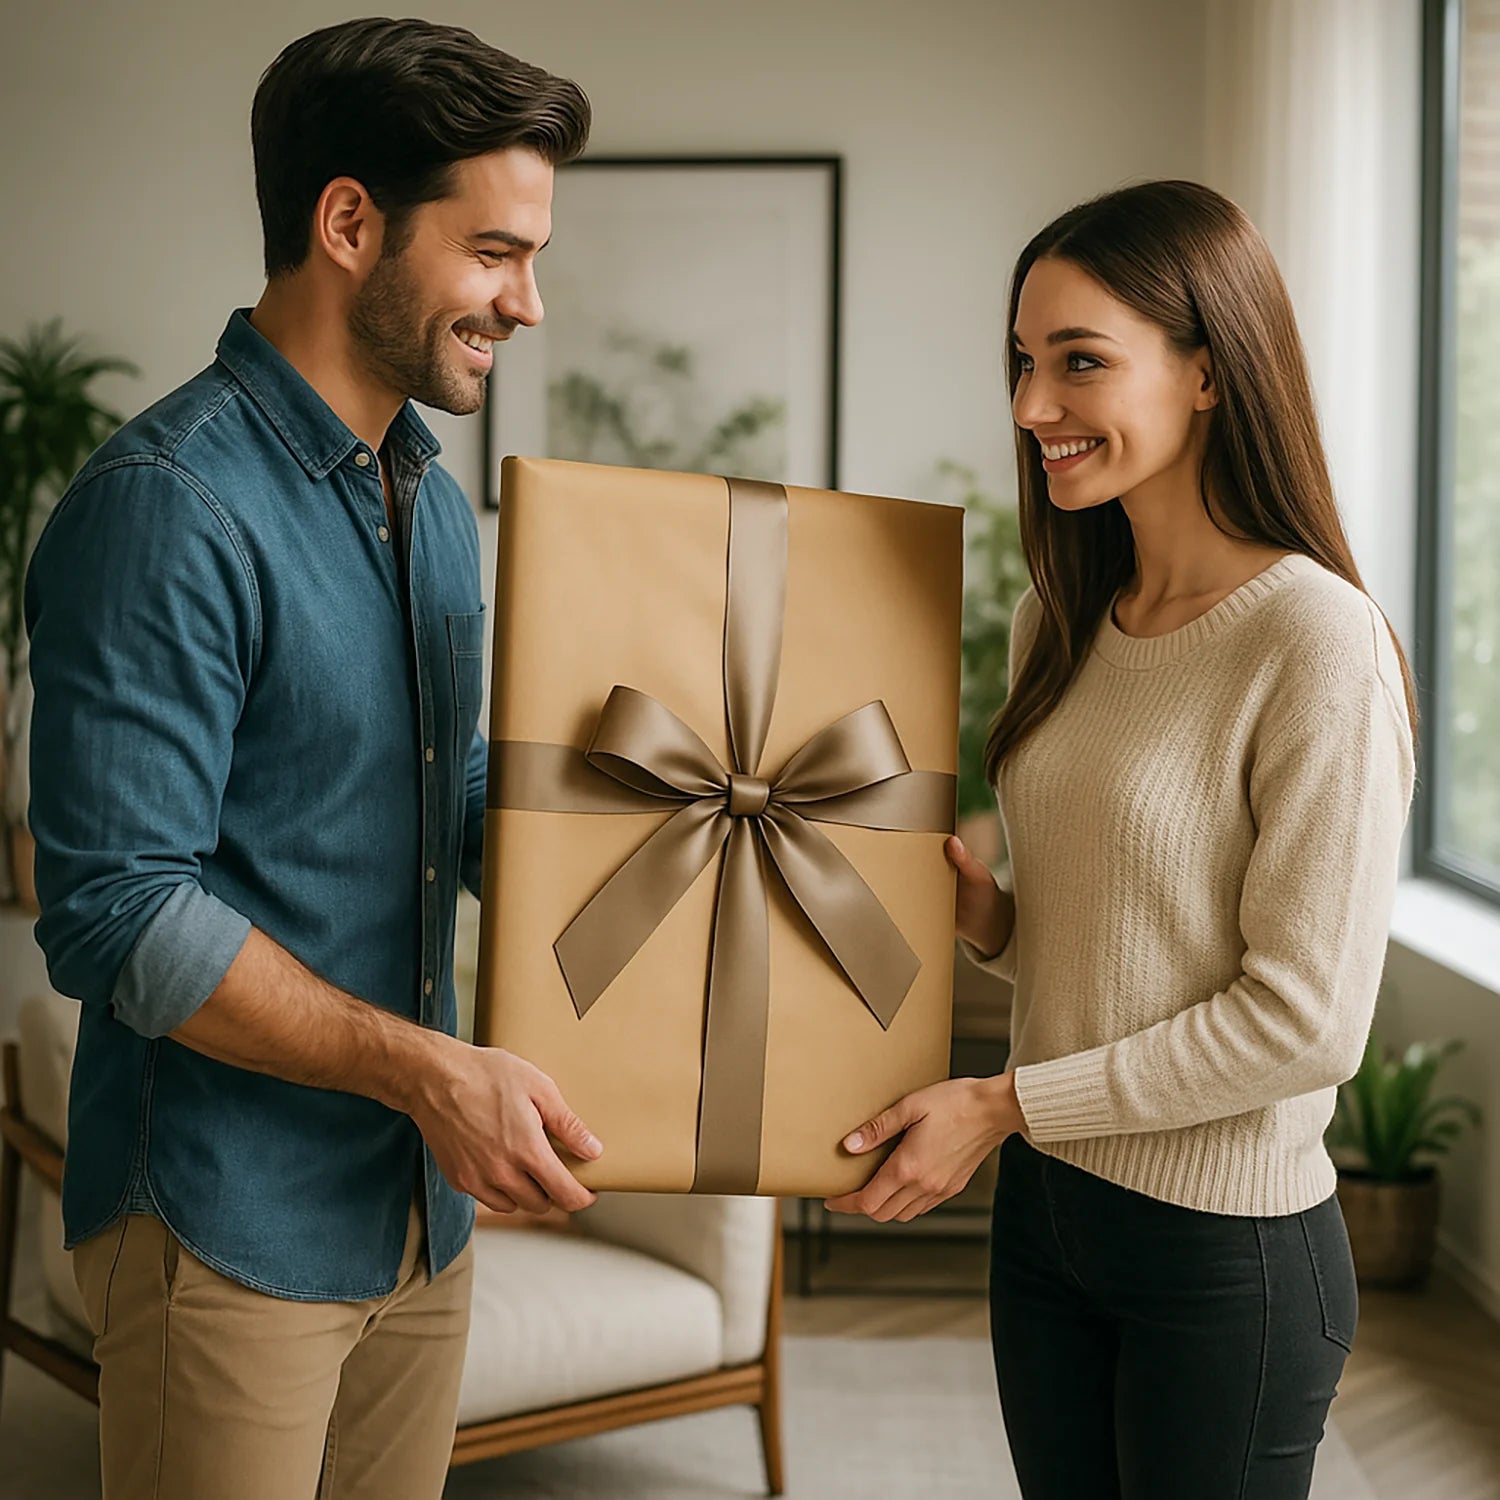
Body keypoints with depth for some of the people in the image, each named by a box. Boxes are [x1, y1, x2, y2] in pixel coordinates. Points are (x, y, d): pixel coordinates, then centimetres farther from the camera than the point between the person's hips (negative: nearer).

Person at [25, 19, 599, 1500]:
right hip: (226, 1222, -8)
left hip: (421, 1205, 8)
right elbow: (117, 913, -21)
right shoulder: (169, 503, -18)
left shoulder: (432, 502, 11)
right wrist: (430, 1067, -22)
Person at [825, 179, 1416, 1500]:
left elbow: (1305, 1018, -19)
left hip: (1227, 1253, -6)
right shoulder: (1061, 623, 4)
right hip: (1045, 1212, 7)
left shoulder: (1319, 645, -19)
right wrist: (982, 911, -7)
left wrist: (1004, 1105, -15)